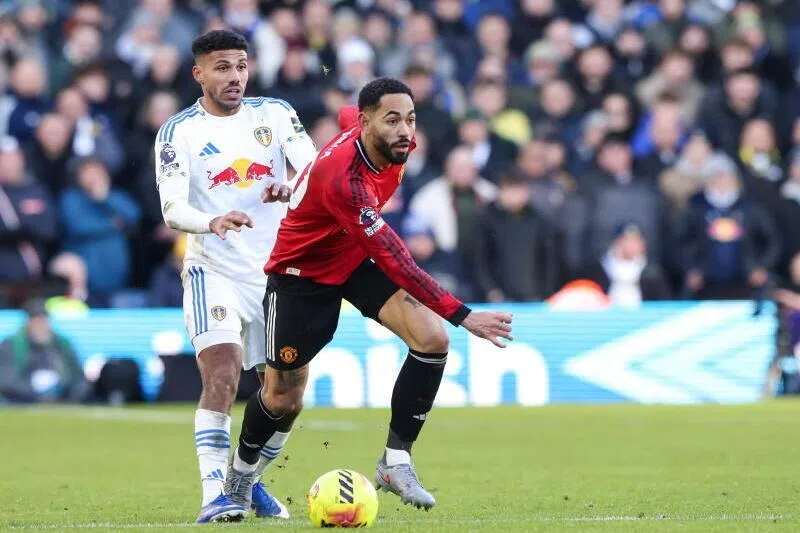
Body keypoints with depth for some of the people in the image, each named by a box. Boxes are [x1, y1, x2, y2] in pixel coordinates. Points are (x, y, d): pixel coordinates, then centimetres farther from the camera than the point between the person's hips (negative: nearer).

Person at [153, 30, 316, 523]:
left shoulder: (274, 113, 4)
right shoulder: (179, 131, -5)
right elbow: (172, 209, -17)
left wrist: (294, 188, -31)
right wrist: (213, 222, -38)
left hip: (276, 272, 4)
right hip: (215, 272, -4)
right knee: (222, 378, -22)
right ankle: (214, 494, -23)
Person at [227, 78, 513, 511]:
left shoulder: (390, 138, -15)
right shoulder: (342, 178, -39)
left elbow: (345, 115, 13)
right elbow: (395, 263, -44)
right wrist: (463, 315, -47)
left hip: (359, 256, 6)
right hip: (302, 273, -6)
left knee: (432, 338, -18)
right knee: (284, 398, 3)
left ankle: (396, 463, -8)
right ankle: (239, 473, 36)